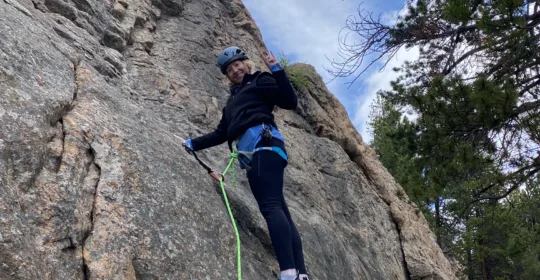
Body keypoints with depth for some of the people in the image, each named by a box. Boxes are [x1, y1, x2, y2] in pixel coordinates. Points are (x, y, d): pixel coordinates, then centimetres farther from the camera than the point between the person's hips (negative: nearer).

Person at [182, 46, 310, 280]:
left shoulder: (260, 81, 13)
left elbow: (290, 102, -2)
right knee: (276, 209, -5)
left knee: (271, 205, -24)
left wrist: (276, 70, -9)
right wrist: (194, 144, 34)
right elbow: (221, 134, 36)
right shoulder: (233, 99, 34)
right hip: (251, 155, 8)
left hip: (263, 143, -8)